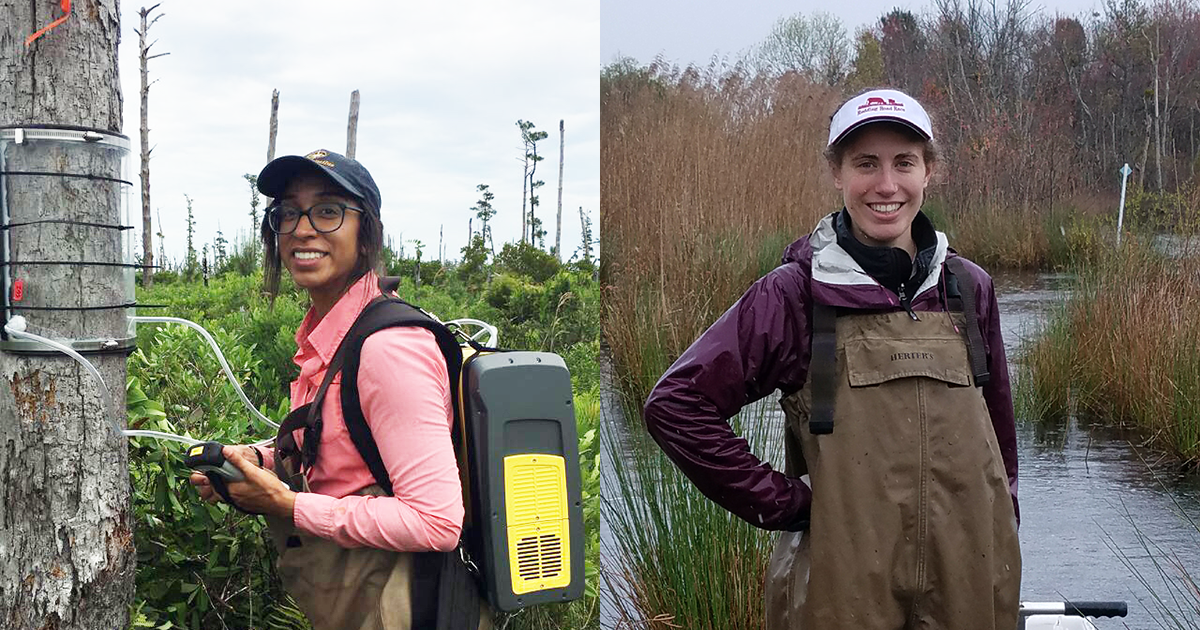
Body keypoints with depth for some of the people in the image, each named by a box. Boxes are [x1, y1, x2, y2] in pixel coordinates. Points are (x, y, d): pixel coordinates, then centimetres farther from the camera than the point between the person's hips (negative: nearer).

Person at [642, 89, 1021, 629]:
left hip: (971, 581, 4)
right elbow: (675, 404, -9)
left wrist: (1002, 536, 16)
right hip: (845, 586, -3)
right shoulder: (794, 293, -6)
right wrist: (779, 503, -9)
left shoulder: (969, 289, 6)